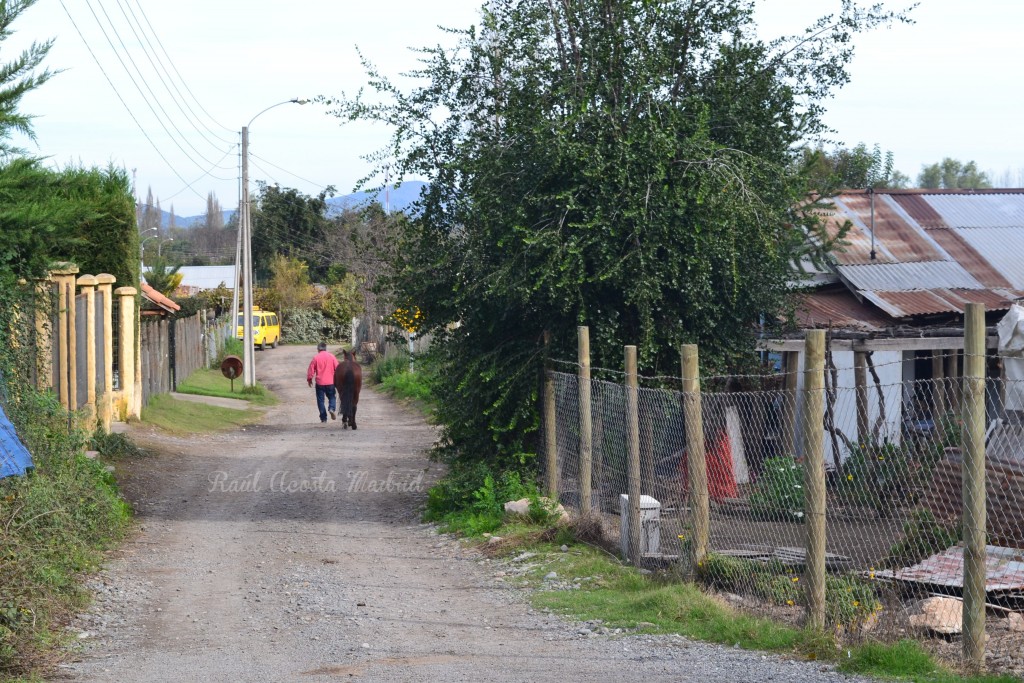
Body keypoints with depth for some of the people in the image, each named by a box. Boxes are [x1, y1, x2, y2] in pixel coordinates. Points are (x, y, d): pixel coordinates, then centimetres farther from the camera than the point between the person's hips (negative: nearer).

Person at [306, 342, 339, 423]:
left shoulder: (316, 358, -6)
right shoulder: (332, 356, 0)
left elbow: (311, 370, -3)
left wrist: (309, 379, 12)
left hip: (320, 383, -1)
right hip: (330, 382, 2)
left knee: (320, 400, 7)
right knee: (332, 397, 16)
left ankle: (323, 418, 5)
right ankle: (331, 408, -13)